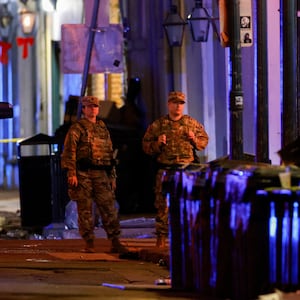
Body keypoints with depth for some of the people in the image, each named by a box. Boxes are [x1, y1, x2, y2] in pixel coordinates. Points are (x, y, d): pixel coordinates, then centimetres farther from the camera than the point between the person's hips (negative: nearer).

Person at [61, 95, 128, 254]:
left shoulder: (103, 129, 19)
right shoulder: (76, 128, 2)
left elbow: (110, 154, 23)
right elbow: (69, 151, -7)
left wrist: (112, 176, 18)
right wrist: (71, 173, -17)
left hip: (101, 174, 4)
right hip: (83, 175, -4)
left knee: (109, 208, -2)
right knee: (85, 210, -2)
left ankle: (115, 243, -1)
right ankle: (89, 244, 2)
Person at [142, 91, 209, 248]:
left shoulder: (192, 123, 11)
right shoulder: (158, 125, 7)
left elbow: (204, 140, 18)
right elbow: (146, 145, 9)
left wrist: (194, 139, -2)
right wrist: (157, 143, -11)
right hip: (165, 169, -1)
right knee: (163, 204, -1)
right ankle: (161, 236, 5)